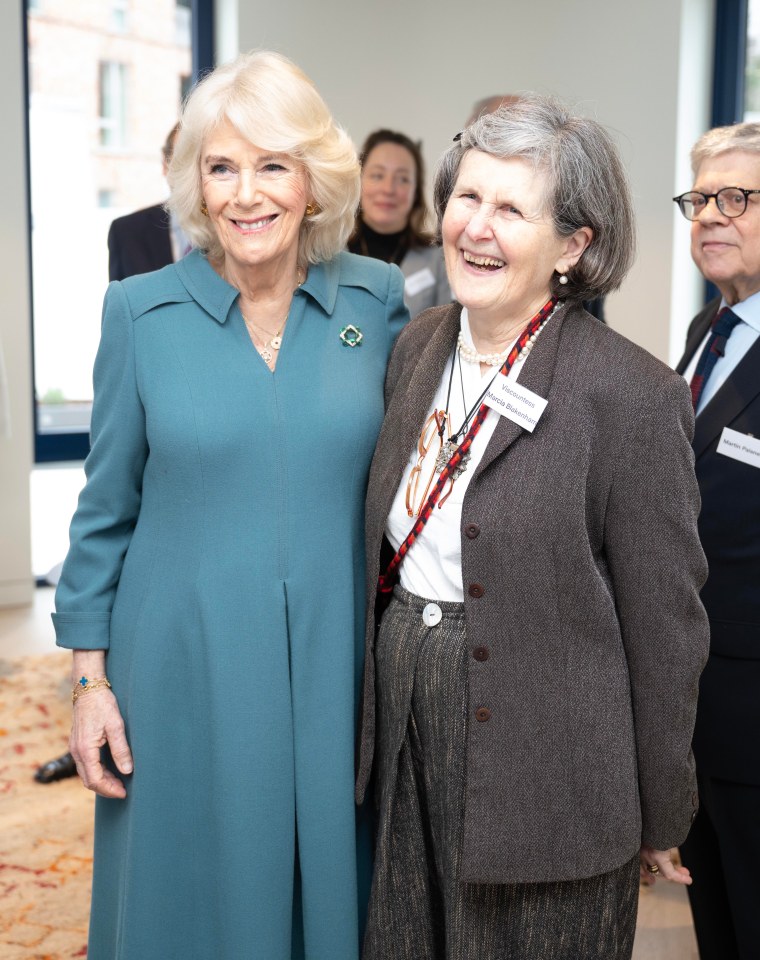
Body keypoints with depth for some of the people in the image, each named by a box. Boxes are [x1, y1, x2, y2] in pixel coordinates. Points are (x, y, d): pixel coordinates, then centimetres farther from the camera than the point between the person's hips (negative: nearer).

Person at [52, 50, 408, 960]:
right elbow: (106, 511, 2)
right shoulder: (141, 311, -4)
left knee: (327, 885, 14)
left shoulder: (377, 301, -1)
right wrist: (92, 678, 0)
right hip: (185, 673, -1)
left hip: (334, 671, 1)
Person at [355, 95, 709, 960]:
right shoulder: (417, 348, 3)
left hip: (544, 770, -6)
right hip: (405, 728, 6)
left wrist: (659, 820, -5)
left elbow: (665, 628, -12)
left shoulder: (632, 396, -17)